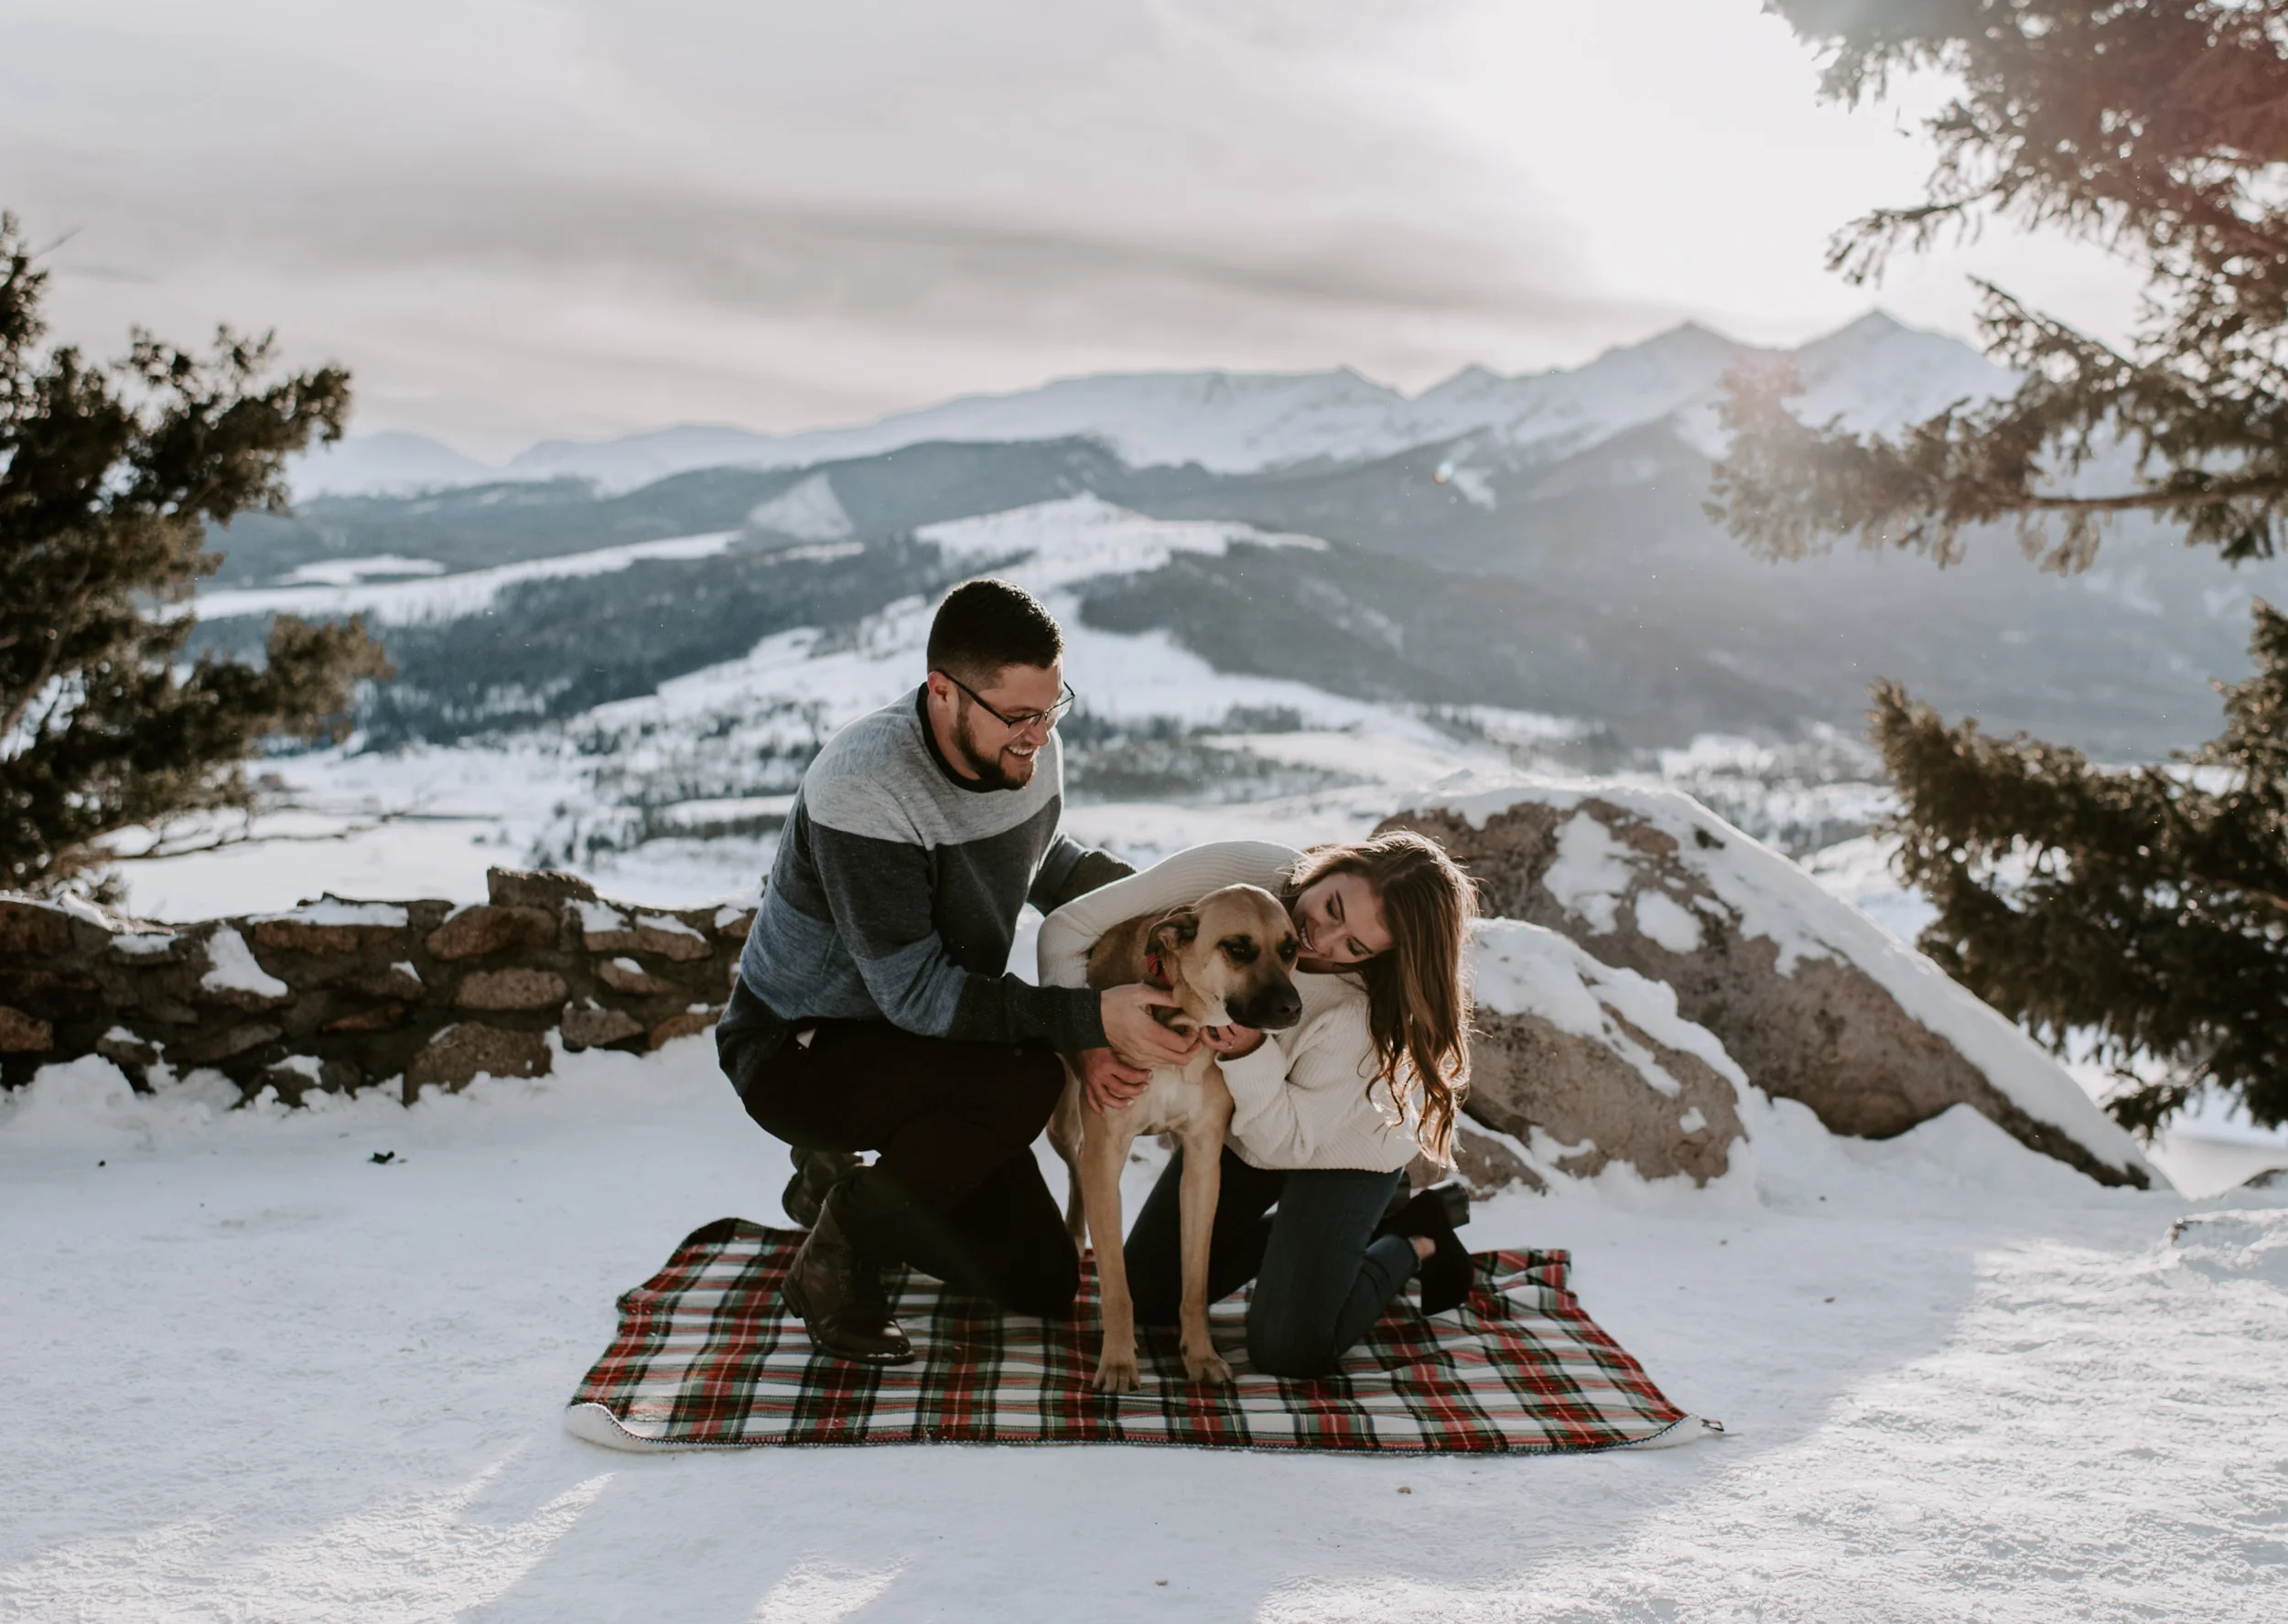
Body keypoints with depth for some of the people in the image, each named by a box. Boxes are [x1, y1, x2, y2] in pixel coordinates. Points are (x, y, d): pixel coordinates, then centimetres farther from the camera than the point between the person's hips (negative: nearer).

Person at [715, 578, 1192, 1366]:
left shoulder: (1024, 748, -10)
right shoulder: (863, 788, -32)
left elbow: (1039, 857, 13)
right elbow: (915, 994, -31)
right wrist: (1094, 1017, -36)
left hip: (925, 1045, 8)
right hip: (795, 1050, -7)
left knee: (1043, 1283, 5)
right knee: (1025, 1081, -34)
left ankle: (840, 1185, 26)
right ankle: (835, 1261, -12)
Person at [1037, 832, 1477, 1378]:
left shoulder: (1365, 1010, -37)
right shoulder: (1233, 871, -31)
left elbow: (1285, 1144, -28)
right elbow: (1067, 928, -23)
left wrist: (1248, 1052, -45)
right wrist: (1089, 1046, -35)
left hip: (1341, 1151, -5)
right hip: (1237, 1123, 5)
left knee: (1288, 1351, -13)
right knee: (1149, 1297, 9)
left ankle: (1415, 1241, 13)